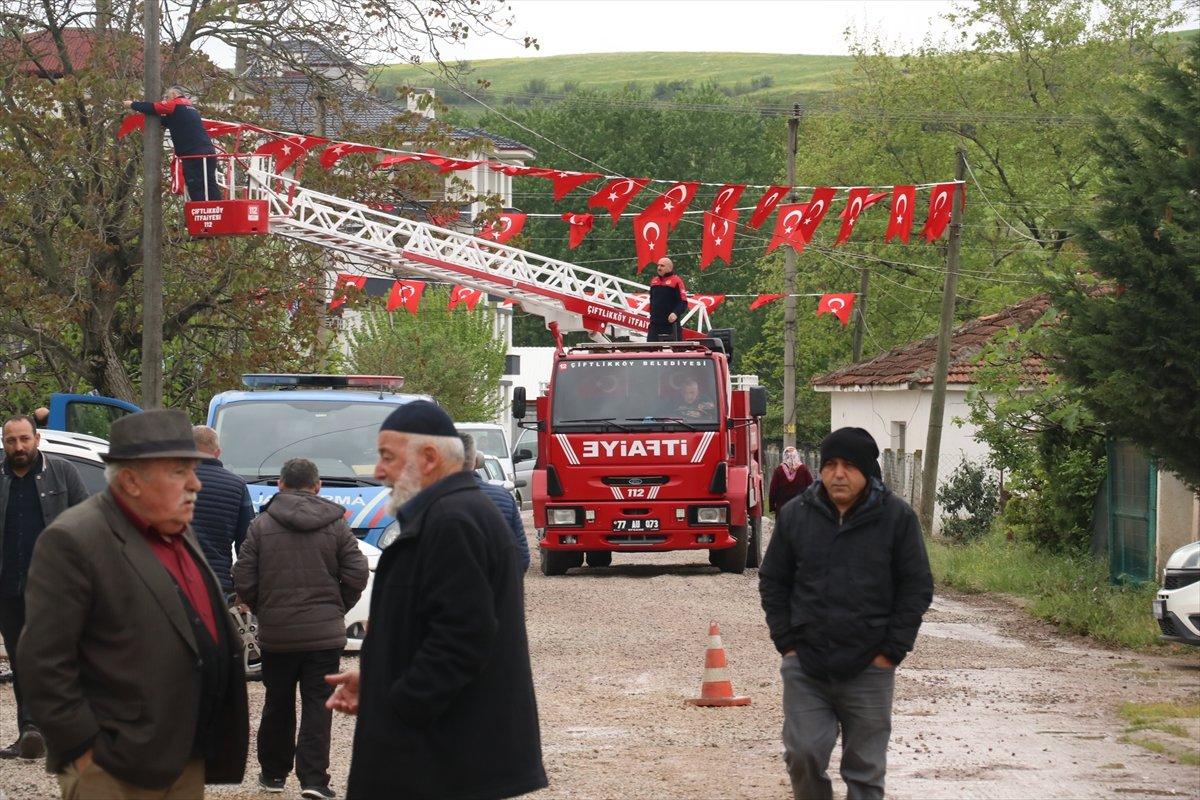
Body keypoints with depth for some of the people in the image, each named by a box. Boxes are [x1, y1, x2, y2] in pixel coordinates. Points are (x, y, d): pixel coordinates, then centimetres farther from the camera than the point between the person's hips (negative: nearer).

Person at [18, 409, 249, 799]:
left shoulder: (178, 533, 14)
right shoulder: (73, 541, -14)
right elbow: (44, 662, -16)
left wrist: (231, 722, 18)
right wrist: (84, 750, -17)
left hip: (190, 762, 8)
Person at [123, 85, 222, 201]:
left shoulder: (176, 105, -1)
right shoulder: (189, 107, 25)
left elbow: (152, 108, -1)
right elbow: (167, 121, 27)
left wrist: (133, 104, 15)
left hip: (194, 156, -8)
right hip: (208, 151, 8)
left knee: (197, 192, -8)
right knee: (211, 188, 4)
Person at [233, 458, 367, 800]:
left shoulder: (261, 525, -2)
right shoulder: (336, 525, -1)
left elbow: (243, 579, -4)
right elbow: (357, 576, -4)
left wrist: (263, 611, 13)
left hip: (276, 634, 1)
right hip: (325, 632, -1)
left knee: (278, 705, 14)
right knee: (318, 704, 1)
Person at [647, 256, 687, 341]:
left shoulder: (676, 281, -6)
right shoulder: (654, 281, 15)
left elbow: (683, 302, -10)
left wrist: (676, 313, -25)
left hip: (670, 323, -6)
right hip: (655, 324, 6)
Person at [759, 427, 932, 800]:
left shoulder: (897, 517, -2)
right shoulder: (795, 514, 4)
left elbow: (917, 588, 1)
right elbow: (773, 582, 11)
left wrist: (892, 650, -5)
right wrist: (786, 641, 1)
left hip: (869, 671, -1)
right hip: (805, 667, 1)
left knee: (866, 768, 4)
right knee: (803, 755, -2)